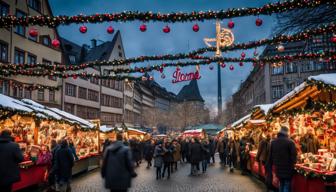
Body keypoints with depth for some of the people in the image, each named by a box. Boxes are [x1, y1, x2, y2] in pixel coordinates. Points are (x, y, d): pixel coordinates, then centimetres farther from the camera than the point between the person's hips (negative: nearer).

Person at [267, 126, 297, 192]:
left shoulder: (273, 142, 5)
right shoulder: (290, 142, -13)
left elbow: (270, 156, 9)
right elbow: (294, 155, -11)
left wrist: (269, 167, 15)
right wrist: (293, 163, 7)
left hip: (278, 168, 5)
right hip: (287, 168, -5)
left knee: (281, 184, 19)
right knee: (287, 185, 3)